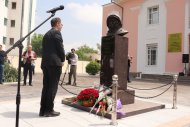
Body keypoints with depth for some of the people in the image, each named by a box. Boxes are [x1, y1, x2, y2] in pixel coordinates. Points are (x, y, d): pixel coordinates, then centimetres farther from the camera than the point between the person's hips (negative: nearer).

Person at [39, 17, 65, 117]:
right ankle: (49, 110, -1)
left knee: (46, 86, 9)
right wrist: (62, 60, 2)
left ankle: (43, 110, 11)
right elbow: (60, 47, -10)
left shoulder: (46, 34, 20)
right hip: (54, 63, -8)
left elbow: (44, 49, 17)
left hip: (45, 63, 8)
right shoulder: (56, 32, -4)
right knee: (52, 87, -4)